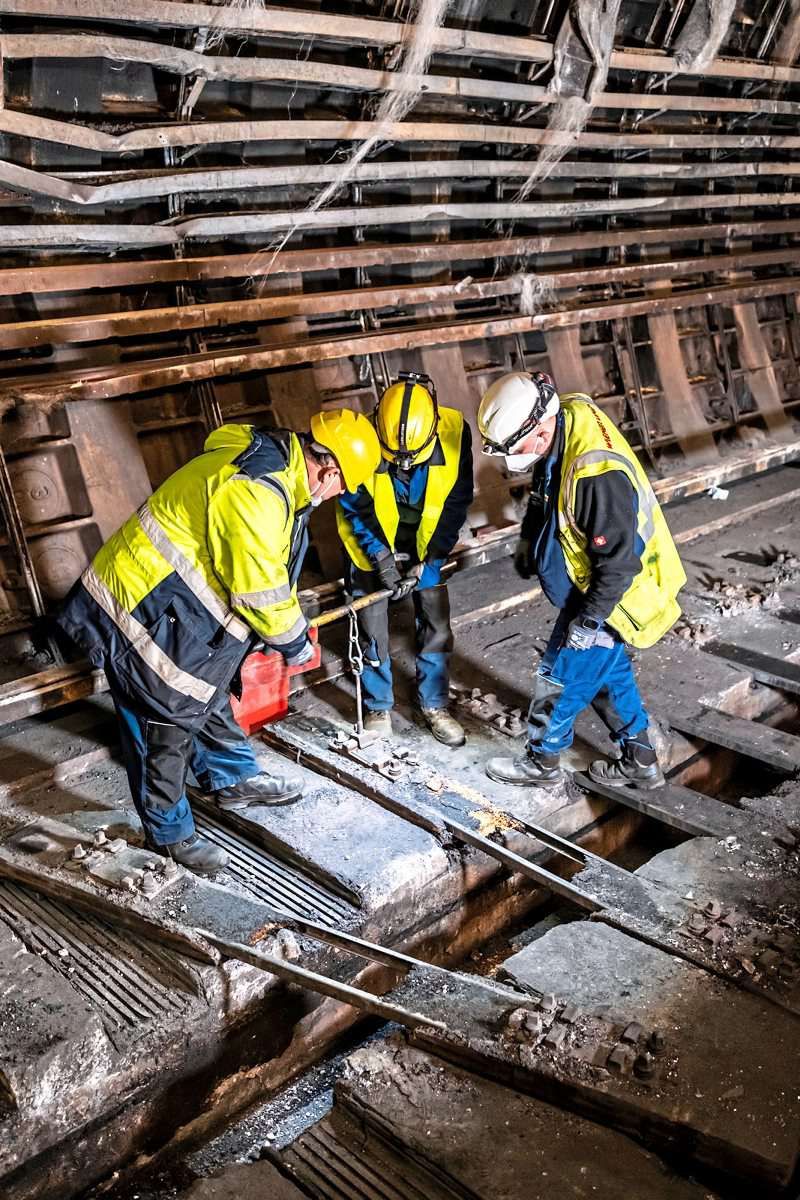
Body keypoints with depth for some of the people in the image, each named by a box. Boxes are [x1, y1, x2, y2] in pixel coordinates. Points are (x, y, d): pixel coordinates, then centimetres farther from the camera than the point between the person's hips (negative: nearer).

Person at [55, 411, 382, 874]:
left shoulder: (271, 464, 3)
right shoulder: (254, 492, -31)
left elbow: (270, 570, 15)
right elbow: (260, 589, -24)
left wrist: (290, 625, 18)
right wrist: (294, 642, -7)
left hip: (179, 606, 10)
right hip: (143, 615, -10)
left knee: (209, 699, 25)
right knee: (165, 725, 5)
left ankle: (234, 779, 45)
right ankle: (170, 832, 23)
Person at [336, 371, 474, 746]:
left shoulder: (454, 432, -25)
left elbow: (457, 503, -15)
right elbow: (353, 508, -16)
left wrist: (428, 559, -19)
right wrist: (382, 557, -25)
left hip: (425, 542, 2)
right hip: (372, 543, -1)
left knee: (436, 623, 5)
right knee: (372, 627, 4)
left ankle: (434, 705, 23)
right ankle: (378, 707, 23)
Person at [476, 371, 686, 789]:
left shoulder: (596, 473, -37)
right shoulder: (564, 418, -7)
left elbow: (619, 560, -30)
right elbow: (543, 495, 14)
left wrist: (590, 620, -21)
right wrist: (528, 540, 14)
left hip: (610, 597, -9)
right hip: (589, 586, 9)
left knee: (560, 678, 8)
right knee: (609, 673, 23)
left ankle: (541, 761, 30)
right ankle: (640, 760, 39)